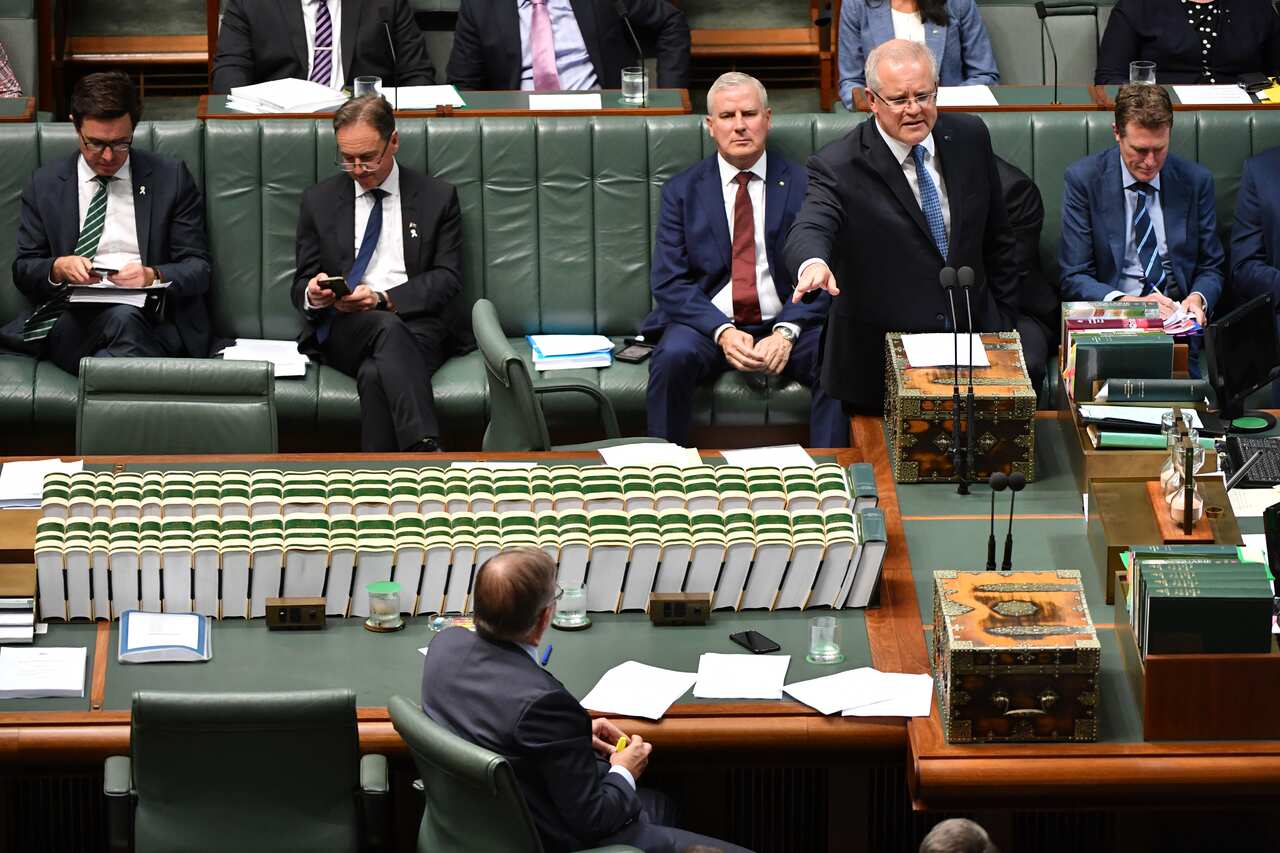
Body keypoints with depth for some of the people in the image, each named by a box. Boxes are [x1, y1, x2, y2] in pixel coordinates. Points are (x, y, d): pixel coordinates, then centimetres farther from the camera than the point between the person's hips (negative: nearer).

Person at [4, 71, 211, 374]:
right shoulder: (44, 184, 14)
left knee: (126, 318, -37)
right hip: (71, 323, 0)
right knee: (121, 318, -36)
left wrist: (154, 277, -14)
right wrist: (58, 268, -9)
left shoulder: (171, 178, 10)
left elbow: (198, 268, 8)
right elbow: (23, 270, 15)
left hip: (154, 318, 0)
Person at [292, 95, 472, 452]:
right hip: (343, 332, 0)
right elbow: (302, 284, 17)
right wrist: (312, 294, -11)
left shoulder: (437, 197, 11)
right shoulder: (318, 201, 17)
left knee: (376, 372, -38)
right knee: (389, 329, -39)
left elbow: (447, 278, 3)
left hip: (421, 325, 0)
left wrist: (383, 299, -13)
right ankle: (427, 454, -60)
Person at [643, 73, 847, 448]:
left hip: (784, 323, 0)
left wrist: (786, 332, -17)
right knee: (673, 359, -33)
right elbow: (669, 282, -1)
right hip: (708, 323, 0)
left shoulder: (803, 186, 7)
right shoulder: (683, 191, 6)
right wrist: (722, 331, -18)